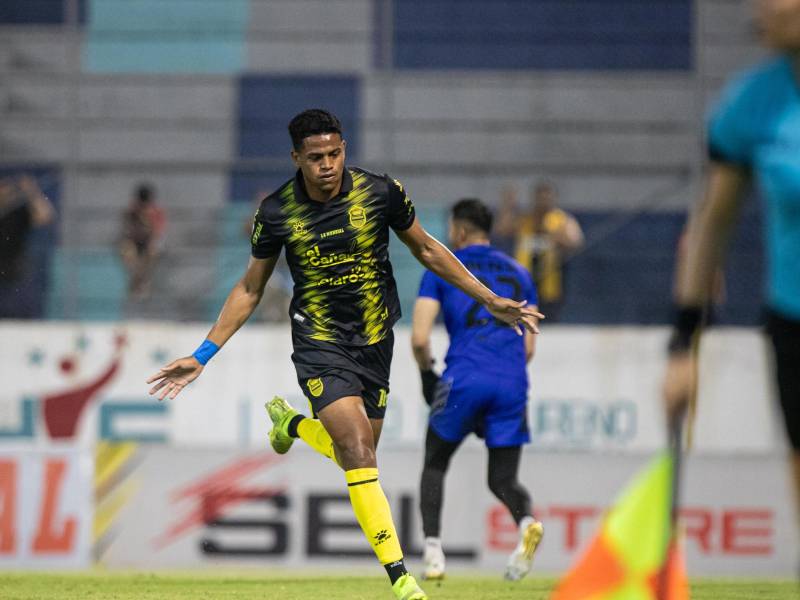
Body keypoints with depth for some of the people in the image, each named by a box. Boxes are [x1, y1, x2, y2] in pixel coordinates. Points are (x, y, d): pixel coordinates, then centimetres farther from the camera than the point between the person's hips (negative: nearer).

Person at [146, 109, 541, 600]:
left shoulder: (381, 192, -9)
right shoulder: (276, 213, -9)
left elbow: (426, 249, 7)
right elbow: (251, 289, 4)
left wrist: (490, 300, 6)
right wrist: (202, 356, 1)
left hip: (375, 340, 3)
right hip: (319, 343, -3)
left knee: (356, 456, 9)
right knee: (358, 449, -20)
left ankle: (292, 422, 43)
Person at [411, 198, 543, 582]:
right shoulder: (519, 274, 21)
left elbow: (419, 338, -1)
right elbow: (528, 348, 18)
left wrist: (427, 374, 16)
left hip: (464, 379, -3)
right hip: (512, 384, 3)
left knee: (435, 465, 18)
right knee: (503, 479, 11)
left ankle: (433, 553, 4)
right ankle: (527, 521, -23)